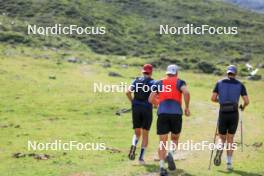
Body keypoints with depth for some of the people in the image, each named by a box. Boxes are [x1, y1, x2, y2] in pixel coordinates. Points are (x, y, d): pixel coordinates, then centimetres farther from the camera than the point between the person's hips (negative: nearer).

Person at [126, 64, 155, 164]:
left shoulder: (136, 81, 8)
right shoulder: (152, 82, -2)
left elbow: (128, 92, -5)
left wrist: (132, 102, 9)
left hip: (136, 108, 3)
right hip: (147, 109, -2)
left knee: (137, 133, 15)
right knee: (145, 134, 8)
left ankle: (133, 146, -17)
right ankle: (141, 157, 0)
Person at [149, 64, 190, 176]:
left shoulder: (159, 83, 17)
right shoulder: (179, 82, 11)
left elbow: (151, 99, 11)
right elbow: (186, 93, -10)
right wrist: (187, 108, 1)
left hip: (162, 113, 1)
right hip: (176, 113, -1)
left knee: (162, 142, 4)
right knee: (175, 138, 18)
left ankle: (162, 166, -6)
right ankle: (170, 154, -11)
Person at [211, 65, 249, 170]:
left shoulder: (220, 83, 6)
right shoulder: (240, 85, 4)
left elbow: (213, 98, -1)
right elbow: (247, 101, -2)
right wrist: (243, 106, 22)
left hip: (223, 114, 0)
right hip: (234, 114, 0)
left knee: (222, 139, 15)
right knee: (230, 140, 12)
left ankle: (220, 149, -19)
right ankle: (229, 163, 4)